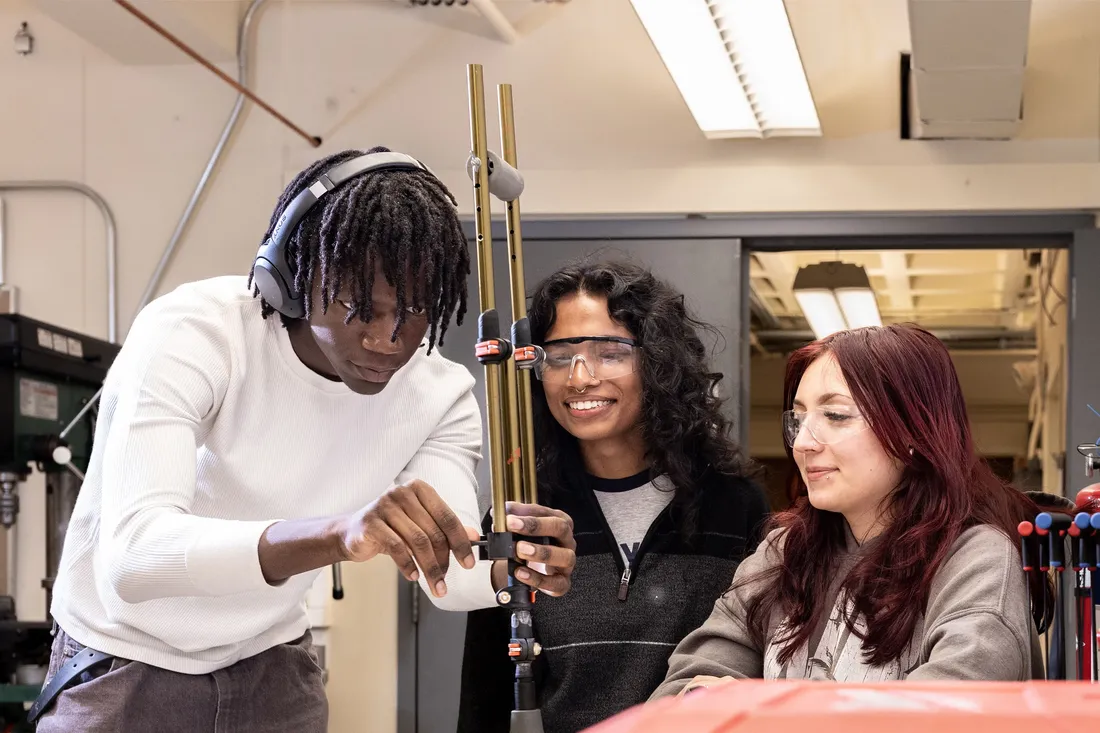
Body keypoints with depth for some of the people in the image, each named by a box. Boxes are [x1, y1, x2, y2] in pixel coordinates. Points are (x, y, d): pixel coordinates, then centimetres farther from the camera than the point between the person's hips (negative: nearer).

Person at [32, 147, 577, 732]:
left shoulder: (440, 395, -13)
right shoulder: (192, 333, -28)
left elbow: (447, 569, -25)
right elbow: (130, 554, -42)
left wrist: (513, 564, -48)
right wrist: (337, 533, -56)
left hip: (272, 664, 4)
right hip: (125, 662, -4)